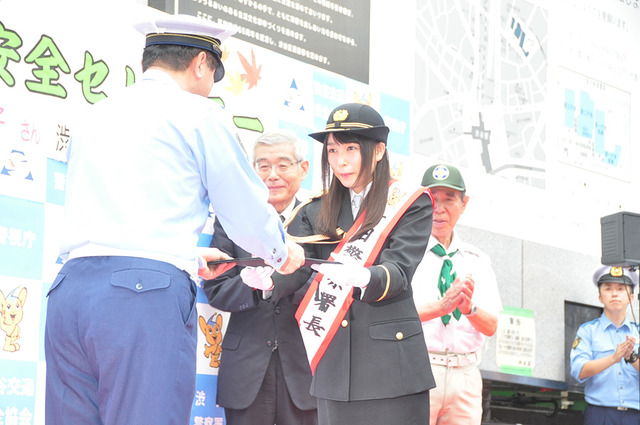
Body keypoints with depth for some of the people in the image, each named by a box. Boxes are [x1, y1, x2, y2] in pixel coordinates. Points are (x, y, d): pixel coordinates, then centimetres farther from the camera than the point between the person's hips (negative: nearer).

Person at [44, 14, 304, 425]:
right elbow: (248, 215, 7)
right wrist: (283, 253, 29)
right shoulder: (198, 114, 4)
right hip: (148, 294, -6)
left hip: (70, 288, 7)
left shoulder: (92, 118, 23)